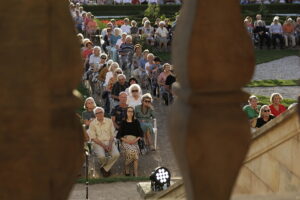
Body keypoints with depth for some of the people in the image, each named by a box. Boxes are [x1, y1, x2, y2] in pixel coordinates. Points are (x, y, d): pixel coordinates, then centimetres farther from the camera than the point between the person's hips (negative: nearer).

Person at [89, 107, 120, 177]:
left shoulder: (109, 121, 9)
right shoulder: (92, 124, 1)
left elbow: (112, 134, 7)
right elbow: (93, 138, -4)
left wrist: (110, 144, -12)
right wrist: (103, 145, -15)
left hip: (109, 141, 2)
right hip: (98, 143, -2)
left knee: (116, 154, -26)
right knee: (101, 156, -32)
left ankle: (105, 169, -5)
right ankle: (107, 168, 2)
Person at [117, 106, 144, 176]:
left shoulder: (136, 122, 15)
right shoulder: (123, 122, 11)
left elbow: (141, 134, 12)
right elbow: (119, 135, 7)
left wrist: (136, 139, -6)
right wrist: (125, 140, -9)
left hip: (134, 141, 1)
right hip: (125, 141, -1)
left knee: (135, 152, -33)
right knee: (131, 151, -35)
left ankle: (136, 173, -33)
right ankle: (126, 167, -11)